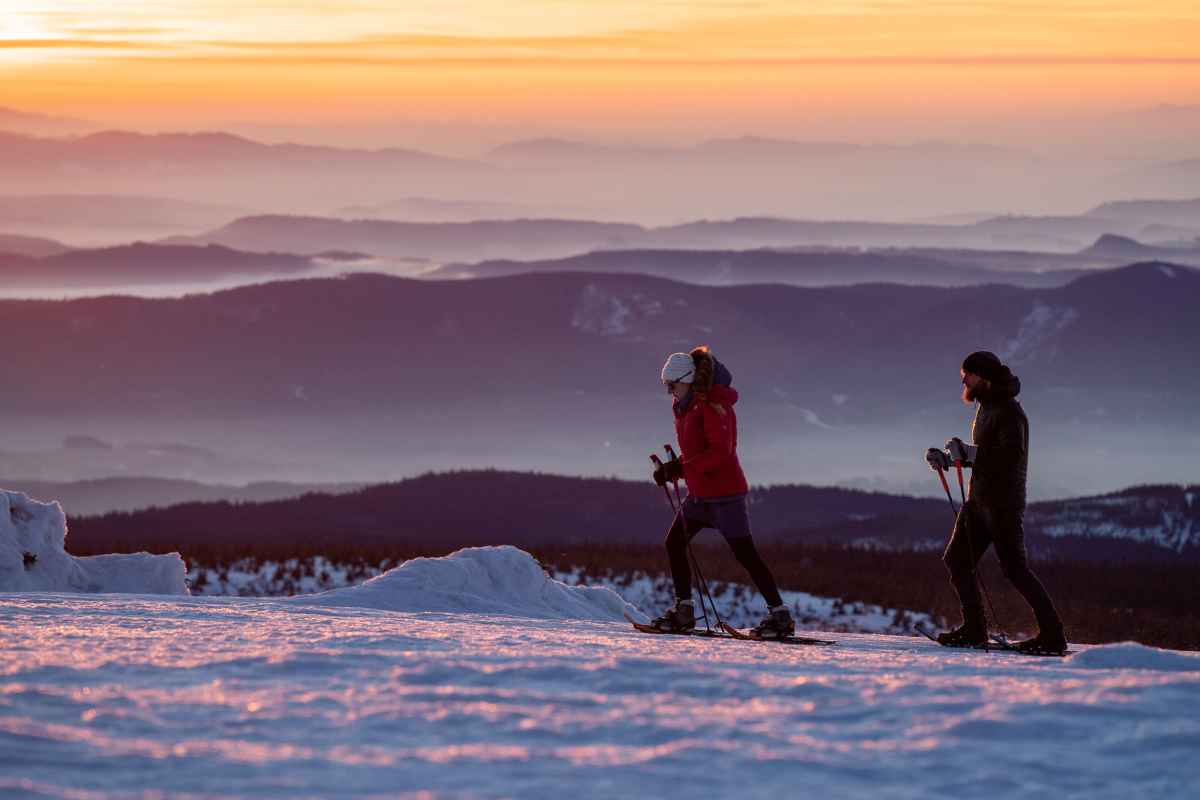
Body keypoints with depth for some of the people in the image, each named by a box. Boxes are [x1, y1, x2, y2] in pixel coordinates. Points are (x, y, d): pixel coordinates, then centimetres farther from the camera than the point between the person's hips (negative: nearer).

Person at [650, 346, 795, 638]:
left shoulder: (713, 405, -17)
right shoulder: (686, 406, 11)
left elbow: (720, 452, -24)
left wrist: (680, 467, -29)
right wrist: (671, 470, 1)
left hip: (724, 491, -10)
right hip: (700, 492, 10)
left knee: (743, 552, -9)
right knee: (674, 542, 7)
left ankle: (779, 615, -7)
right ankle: (683, 610, 12)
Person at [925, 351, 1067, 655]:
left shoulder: (1008, 411, -15)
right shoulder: (986, 407, 15)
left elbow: (1010, 456, -25)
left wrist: (968, 452, -24)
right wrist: (947, 458, 9)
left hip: (1003, 501, -10)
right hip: (979, 499, 10)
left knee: (1015, 567, -10)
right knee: (957, 560, 8)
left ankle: (1053, 635, -6)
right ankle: (974, 629, 13)